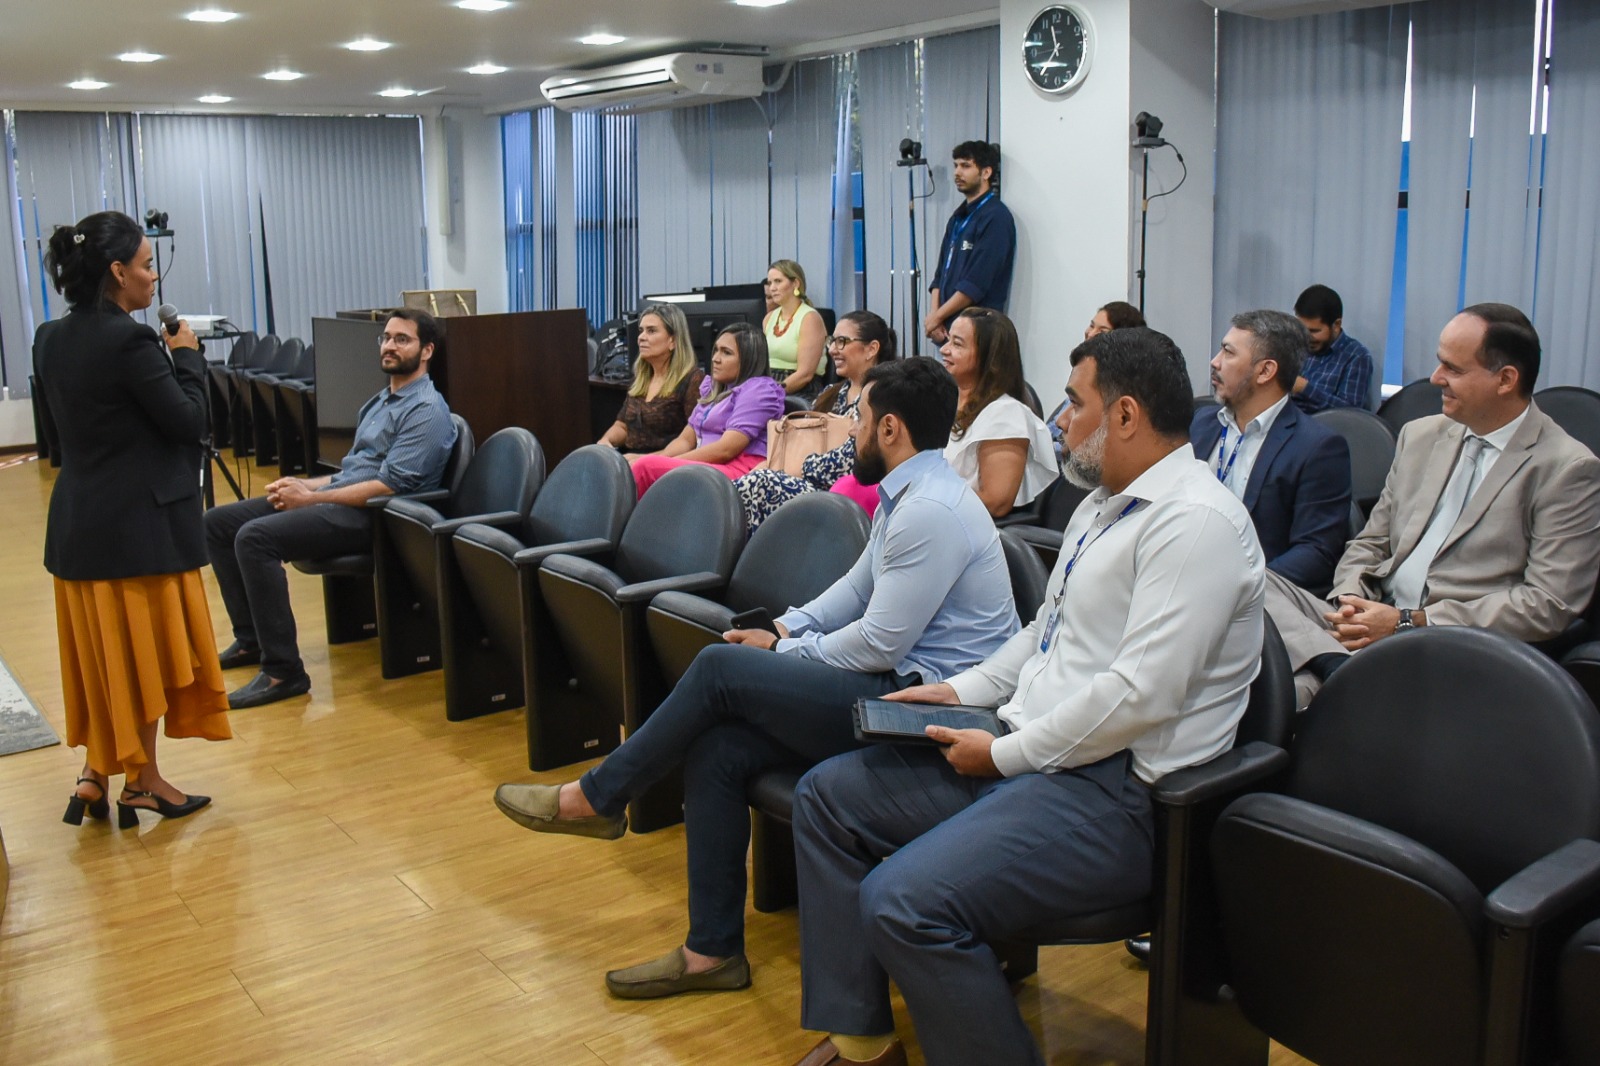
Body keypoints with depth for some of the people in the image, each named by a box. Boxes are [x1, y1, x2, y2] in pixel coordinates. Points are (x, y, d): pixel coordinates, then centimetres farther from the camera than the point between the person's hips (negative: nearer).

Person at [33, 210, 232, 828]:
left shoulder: (51, 340, 6)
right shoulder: (130, 342, -20)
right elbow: (189, 421, -15)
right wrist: (186, 355, -2)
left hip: (77, 518, 8)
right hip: (140, 520, -7)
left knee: (100, 649, 17)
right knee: (142, 649, 6)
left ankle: (96, 771, 20)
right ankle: (141, 781, 17)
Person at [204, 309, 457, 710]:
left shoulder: (427, 410, -11)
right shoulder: (380, 402, 21)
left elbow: (388, 486, -20)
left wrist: (310, 497, -15)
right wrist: (305, 484, 5)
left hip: (367, 515, -10)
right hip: (336, 498, 10)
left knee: (255, 537, -29)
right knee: (218, 523, 5)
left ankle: (283, 671, -24)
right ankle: (251, 640, 10)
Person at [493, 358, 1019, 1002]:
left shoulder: (929, 512, -19)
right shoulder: (905, 495, 14)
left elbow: (881, 643, -19)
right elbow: (857, 586, 22)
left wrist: (788, 653, -4)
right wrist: (783, 632, 8)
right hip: (896, 689, 9)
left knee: (721, 667, -13)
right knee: (715, 748, -5)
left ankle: (592, 799, 6)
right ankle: (712, 952, 5)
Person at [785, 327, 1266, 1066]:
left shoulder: (1196, 521, -17)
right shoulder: (1103, 504, 16)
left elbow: (1141, 694, -24)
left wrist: (1007, 754, -16)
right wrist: (960, 692, 12)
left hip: (1111, 788, -11)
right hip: (1021, 752, 11)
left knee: (904, 901, -28)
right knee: (825, 797, 8)